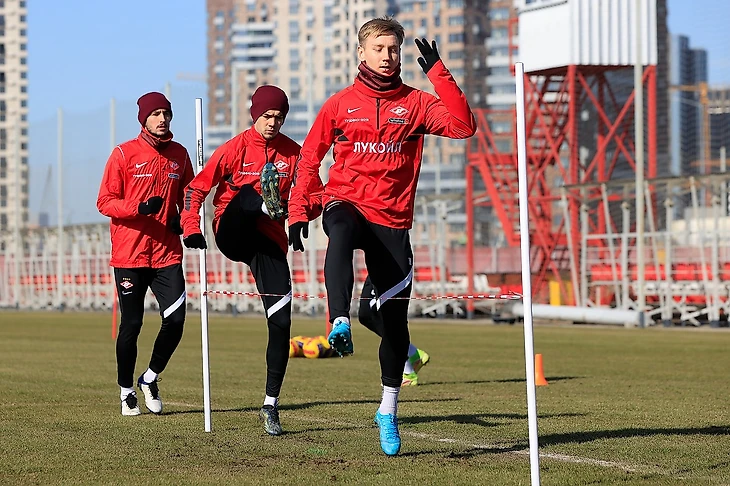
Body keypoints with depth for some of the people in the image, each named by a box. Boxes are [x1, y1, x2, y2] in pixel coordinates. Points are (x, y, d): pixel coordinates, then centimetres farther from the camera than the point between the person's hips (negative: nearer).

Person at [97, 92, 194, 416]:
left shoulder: (179, 155, 10)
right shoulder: (124, 154, -2)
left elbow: (188, 197, 22)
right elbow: (105, 202, -4)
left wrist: (184, 220, 1)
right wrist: (139, 208, -20)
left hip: (168, 253, 3)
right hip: (129, 255, -3)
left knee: (175, 320, -8)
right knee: (131, 324, 2)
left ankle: (150, 379, 16)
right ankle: (126, 391, 20)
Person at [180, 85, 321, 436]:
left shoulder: (292, 153, 6)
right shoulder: (236, 148, -1)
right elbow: (197, 188, 2)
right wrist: (191, 229, -9)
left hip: (270, 241, 2)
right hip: (232, 234, -2)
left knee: (281, 322, -7)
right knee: (247, 192, -32)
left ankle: (271, 406, 0)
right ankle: (267, 203, -70)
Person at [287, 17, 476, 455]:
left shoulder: (415, 103, 6)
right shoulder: (341, 104, 7)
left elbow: (464, 125, -9)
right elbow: (310, 158, 13)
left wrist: (438, 73, -12)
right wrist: (299, 212, 4)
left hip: (393, 218, 1)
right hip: (346, 203, -1)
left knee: (395, 317, 3)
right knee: (341, 231, -40)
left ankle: (389, 411, 18)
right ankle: (341, 323, -56)